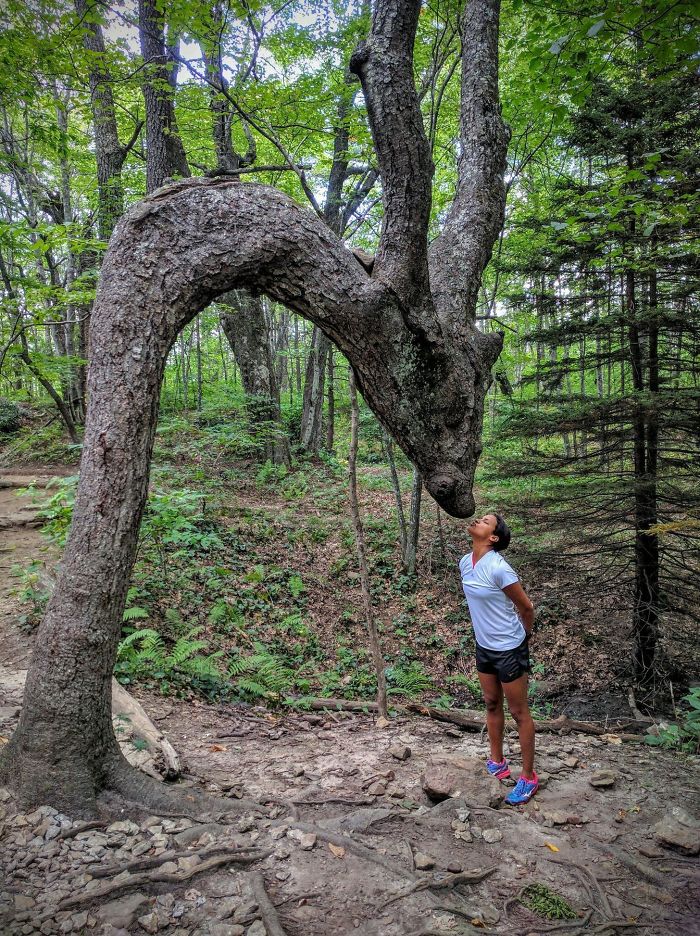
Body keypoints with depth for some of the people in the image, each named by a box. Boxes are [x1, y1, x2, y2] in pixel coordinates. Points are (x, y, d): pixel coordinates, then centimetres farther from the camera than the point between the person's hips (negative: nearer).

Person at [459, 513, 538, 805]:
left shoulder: (498, 568, -27)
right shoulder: (465, 562, -3)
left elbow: (526, 607, -15)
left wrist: (523, 635, 1)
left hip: (508, 649, -7)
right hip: (484, 646, 8)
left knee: (519, 712, 7)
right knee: (492, 705, 21)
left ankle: (528, 778, 22)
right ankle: (497, 762, 39)